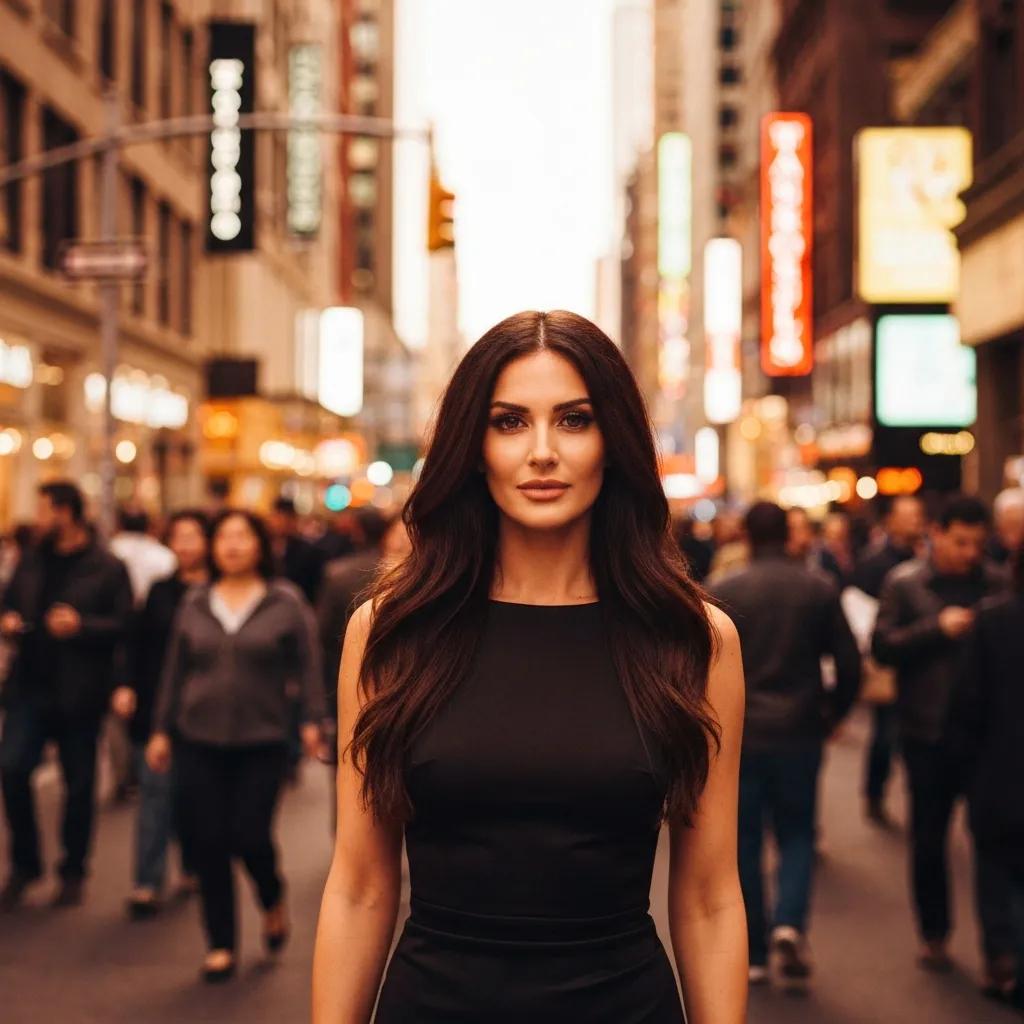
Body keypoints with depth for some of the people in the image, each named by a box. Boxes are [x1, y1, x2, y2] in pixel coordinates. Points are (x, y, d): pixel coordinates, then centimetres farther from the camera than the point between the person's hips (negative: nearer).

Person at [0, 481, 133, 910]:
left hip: (78, 693, -4)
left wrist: (81, 625, -23)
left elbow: (124, 626, -11)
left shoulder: (107, 567, -7)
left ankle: (73, 871, 23)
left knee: (79, 783, 6)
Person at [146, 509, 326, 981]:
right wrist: (162, 729, 11)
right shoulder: (195, 602, 9)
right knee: (208, 844, 2)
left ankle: (273, 902, 26)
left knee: (250, 837, -8)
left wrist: (313, 719, -10)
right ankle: (221, 945, 14)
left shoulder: (286, 601, 1)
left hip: (262, 743, -3)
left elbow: (308, 664, 0)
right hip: (199, 742, 3)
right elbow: (175, 670, 13)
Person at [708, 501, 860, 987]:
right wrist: (832, 713, 13)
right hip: (800, 733, 1)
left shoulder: (722, 592, -5)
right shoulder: (819, 588, -2)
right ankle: (790, 924, -10)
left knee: (745, 841, 10)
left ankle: (754, 952, 14)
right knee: (796, 835, 13)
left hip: (737, 734, 0)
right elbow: (849, 664, -2)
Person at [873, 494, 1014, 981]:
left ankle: (999, 949, 2)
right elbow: (881, 647, -8)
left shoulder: (997, 584, 0)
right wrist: (938, 628, -19)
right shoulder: (904, 583, -1)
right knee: (928, 837, 13)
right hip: (927, 733, 1)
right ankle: (934, 935, 28)